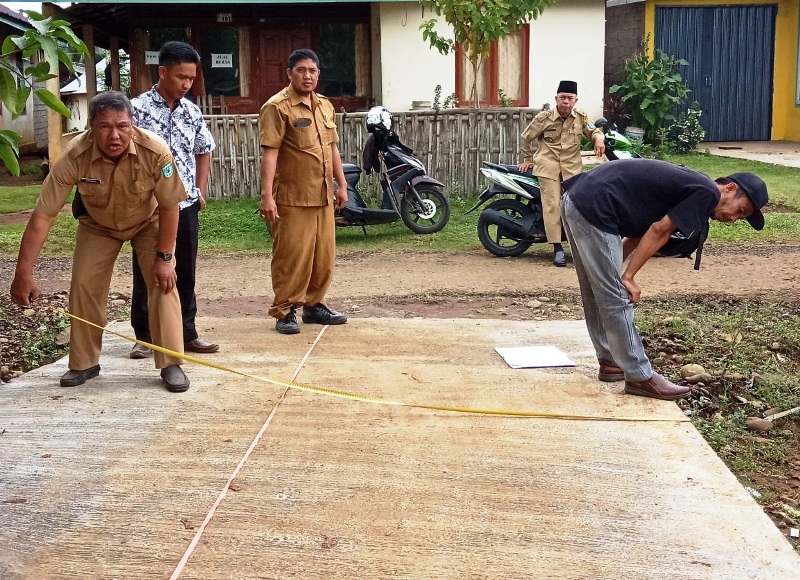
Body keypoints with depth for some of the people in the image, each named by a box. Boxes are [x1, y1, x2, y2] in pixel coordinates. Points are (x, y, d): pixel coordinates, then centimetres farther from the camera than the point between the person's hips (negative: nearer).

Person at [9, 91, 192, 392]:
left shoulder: (155, 151, -37)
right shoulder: (74, 157, -35)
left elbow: (169, 206, -23)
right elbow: (43, 215, -33)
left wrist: (164, 257, -21)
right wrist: (23, 274, -35)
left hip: (148, 221, -1)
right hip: (98, 224, 1)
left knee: (163, 283, -13)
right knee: (83, 287, -3)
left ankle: (171, 364, -4)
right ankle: (84, 363, 14)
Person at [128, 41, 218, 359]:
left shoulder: (192, 111, 7)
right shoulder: (137, 107, -8)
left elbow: (203, 151, 20)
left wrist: (201, 190, 12)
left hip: (186, 205, 4)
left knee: (185, 271, 10)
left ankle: (187, 333, 20)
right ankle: (144, 336, 16)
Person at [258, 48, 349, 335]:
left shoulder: (325, 106, 14)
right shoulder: (277, 107, -9)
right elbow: (269, 152, -16)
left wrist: (341, 185, 17)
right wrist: (267, 195, -22)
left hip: (323, 196, 7)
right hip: (292, 198, -7)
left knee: (324, 255, 11)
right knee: (291, 257, -3)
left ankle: (314, 304, 25)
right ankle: (284, 312, 7)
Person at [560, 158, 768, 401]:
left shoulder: (688, 185, 22)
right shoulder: (707, 193, -5)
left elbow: (639, 231, 19)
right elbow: (659, 231, -9)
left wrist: (614, 271, 13)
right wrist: (627, 277, -4)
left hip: (576, 197, 10)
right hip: (593, 209, -10)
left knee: (597, 295, 19)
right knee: (616, 299, -2)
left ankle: (611, 362, 31)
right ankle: (640, 378, 6)